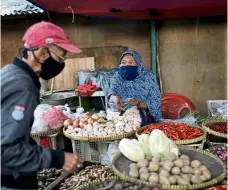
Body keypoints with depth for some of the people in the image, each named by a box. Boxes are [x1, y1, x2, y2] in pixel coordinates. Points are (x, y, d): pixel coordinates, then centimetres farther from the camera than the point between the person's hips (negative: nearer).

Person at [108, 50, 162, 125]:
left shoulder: (148, 77, -7)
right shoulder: (118, 76, 2)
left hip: (146, 120, -2)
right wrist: (114, 98, -37)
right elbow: (111, 93, -13)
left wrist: (139, 104, -29)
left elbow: (155, 102, -10)